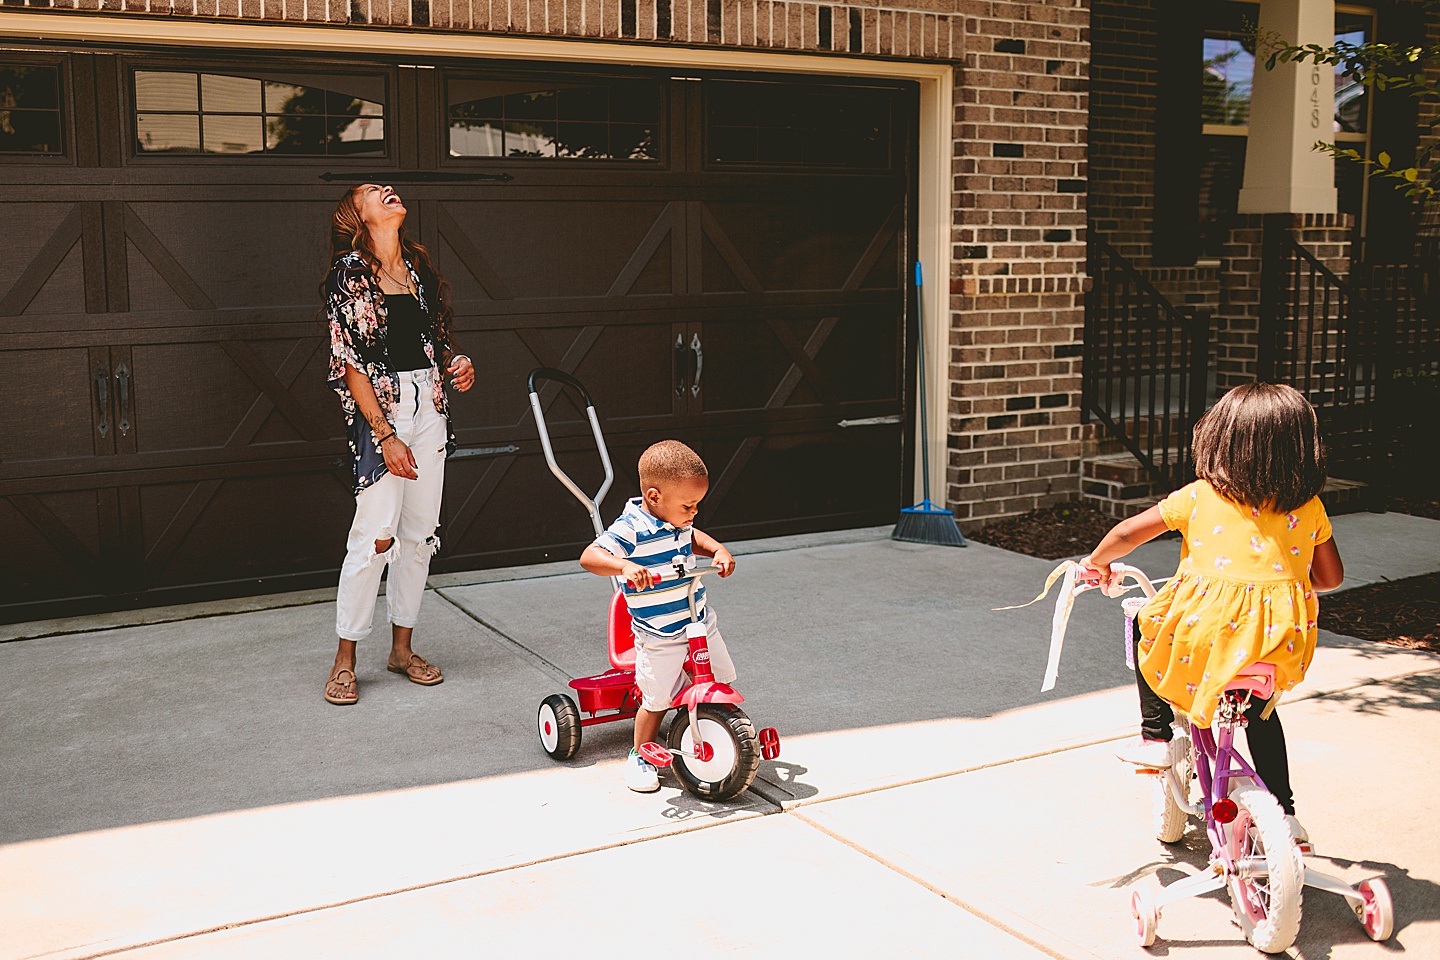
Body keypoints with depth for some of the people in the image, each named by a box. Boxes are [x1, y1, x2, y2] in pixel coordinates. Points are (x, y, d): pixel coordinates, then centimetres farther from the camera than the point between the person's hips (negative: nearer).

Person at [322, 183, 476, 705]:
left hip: (430, 407, 7)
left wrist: (457, 361, 1)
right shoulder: (351, 272, -6)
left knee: (420, 532, 8)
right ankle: (345, 659, 5)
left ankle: (402, 647, 20)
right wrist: (386, 435, -17)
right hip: (381, 408, -6)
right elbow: (350, 361, -12)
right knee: (375, 534, -8)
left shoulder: (418, 267, 14)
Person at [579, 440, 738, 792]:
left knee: (721, 682, 14)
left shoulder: (679, 521, 2)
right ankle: (639, 756, 23)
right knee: (657, 700, 0)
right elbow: (589, 556, -29)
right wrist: (625, 567, -46)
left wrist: (717, 550, 5)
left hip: (700, 622, 7)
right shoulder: (631, 529, -21)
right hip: (659, 636, -7)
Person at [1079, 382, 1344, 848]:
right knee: (1259, 710, 33)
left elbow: (1128, 533, 4)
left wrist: (1097, 563, 24)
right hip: (1280, 639, 4)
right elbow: (1331, 576, 18)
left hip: (1209, 627, -4)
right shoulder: (1309, 507, 11)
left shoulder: (1200, 496, 4)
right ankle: (1284, 811, 33)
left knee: (1147, 626, 28)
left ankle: (1156, 735, 25)